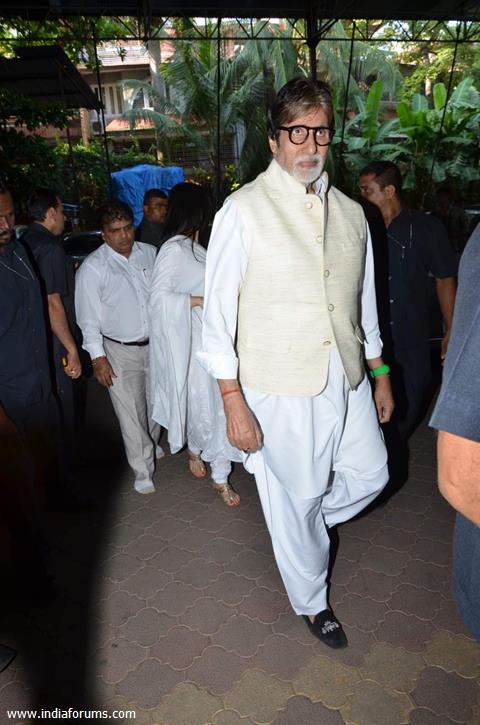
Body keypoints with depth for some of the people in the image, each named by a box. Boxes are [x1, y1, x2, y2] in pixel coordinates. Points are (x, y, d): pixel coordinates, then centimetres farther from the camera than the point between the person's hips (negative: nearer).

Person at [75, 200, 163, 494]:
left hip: (156, 343, 4)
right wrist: (98, 357, -11)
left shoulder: (150, 253, 1)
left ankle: (152, 445, 43)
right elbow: (89, 317, -9)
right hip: (120, 351, -4)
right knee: (131, 412, -1)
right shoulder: (93, 267, -11)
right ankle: (143, 471, 12)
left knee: (154, 402, 18)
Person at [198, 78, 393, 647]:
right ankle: (311, 601, 38)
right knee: (296, 499, 10)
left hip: (347, 378, 6)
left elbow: (365, 301, 14)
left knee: (370, 475, 17)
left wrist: (380, 375, 15)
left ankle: (305, 525, 47)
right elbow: (218, 313, -12)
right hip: (281, 387, -5)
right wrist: (234, 403, -15)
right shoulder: (243, 211, -10)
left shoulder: (350, 213, 7)